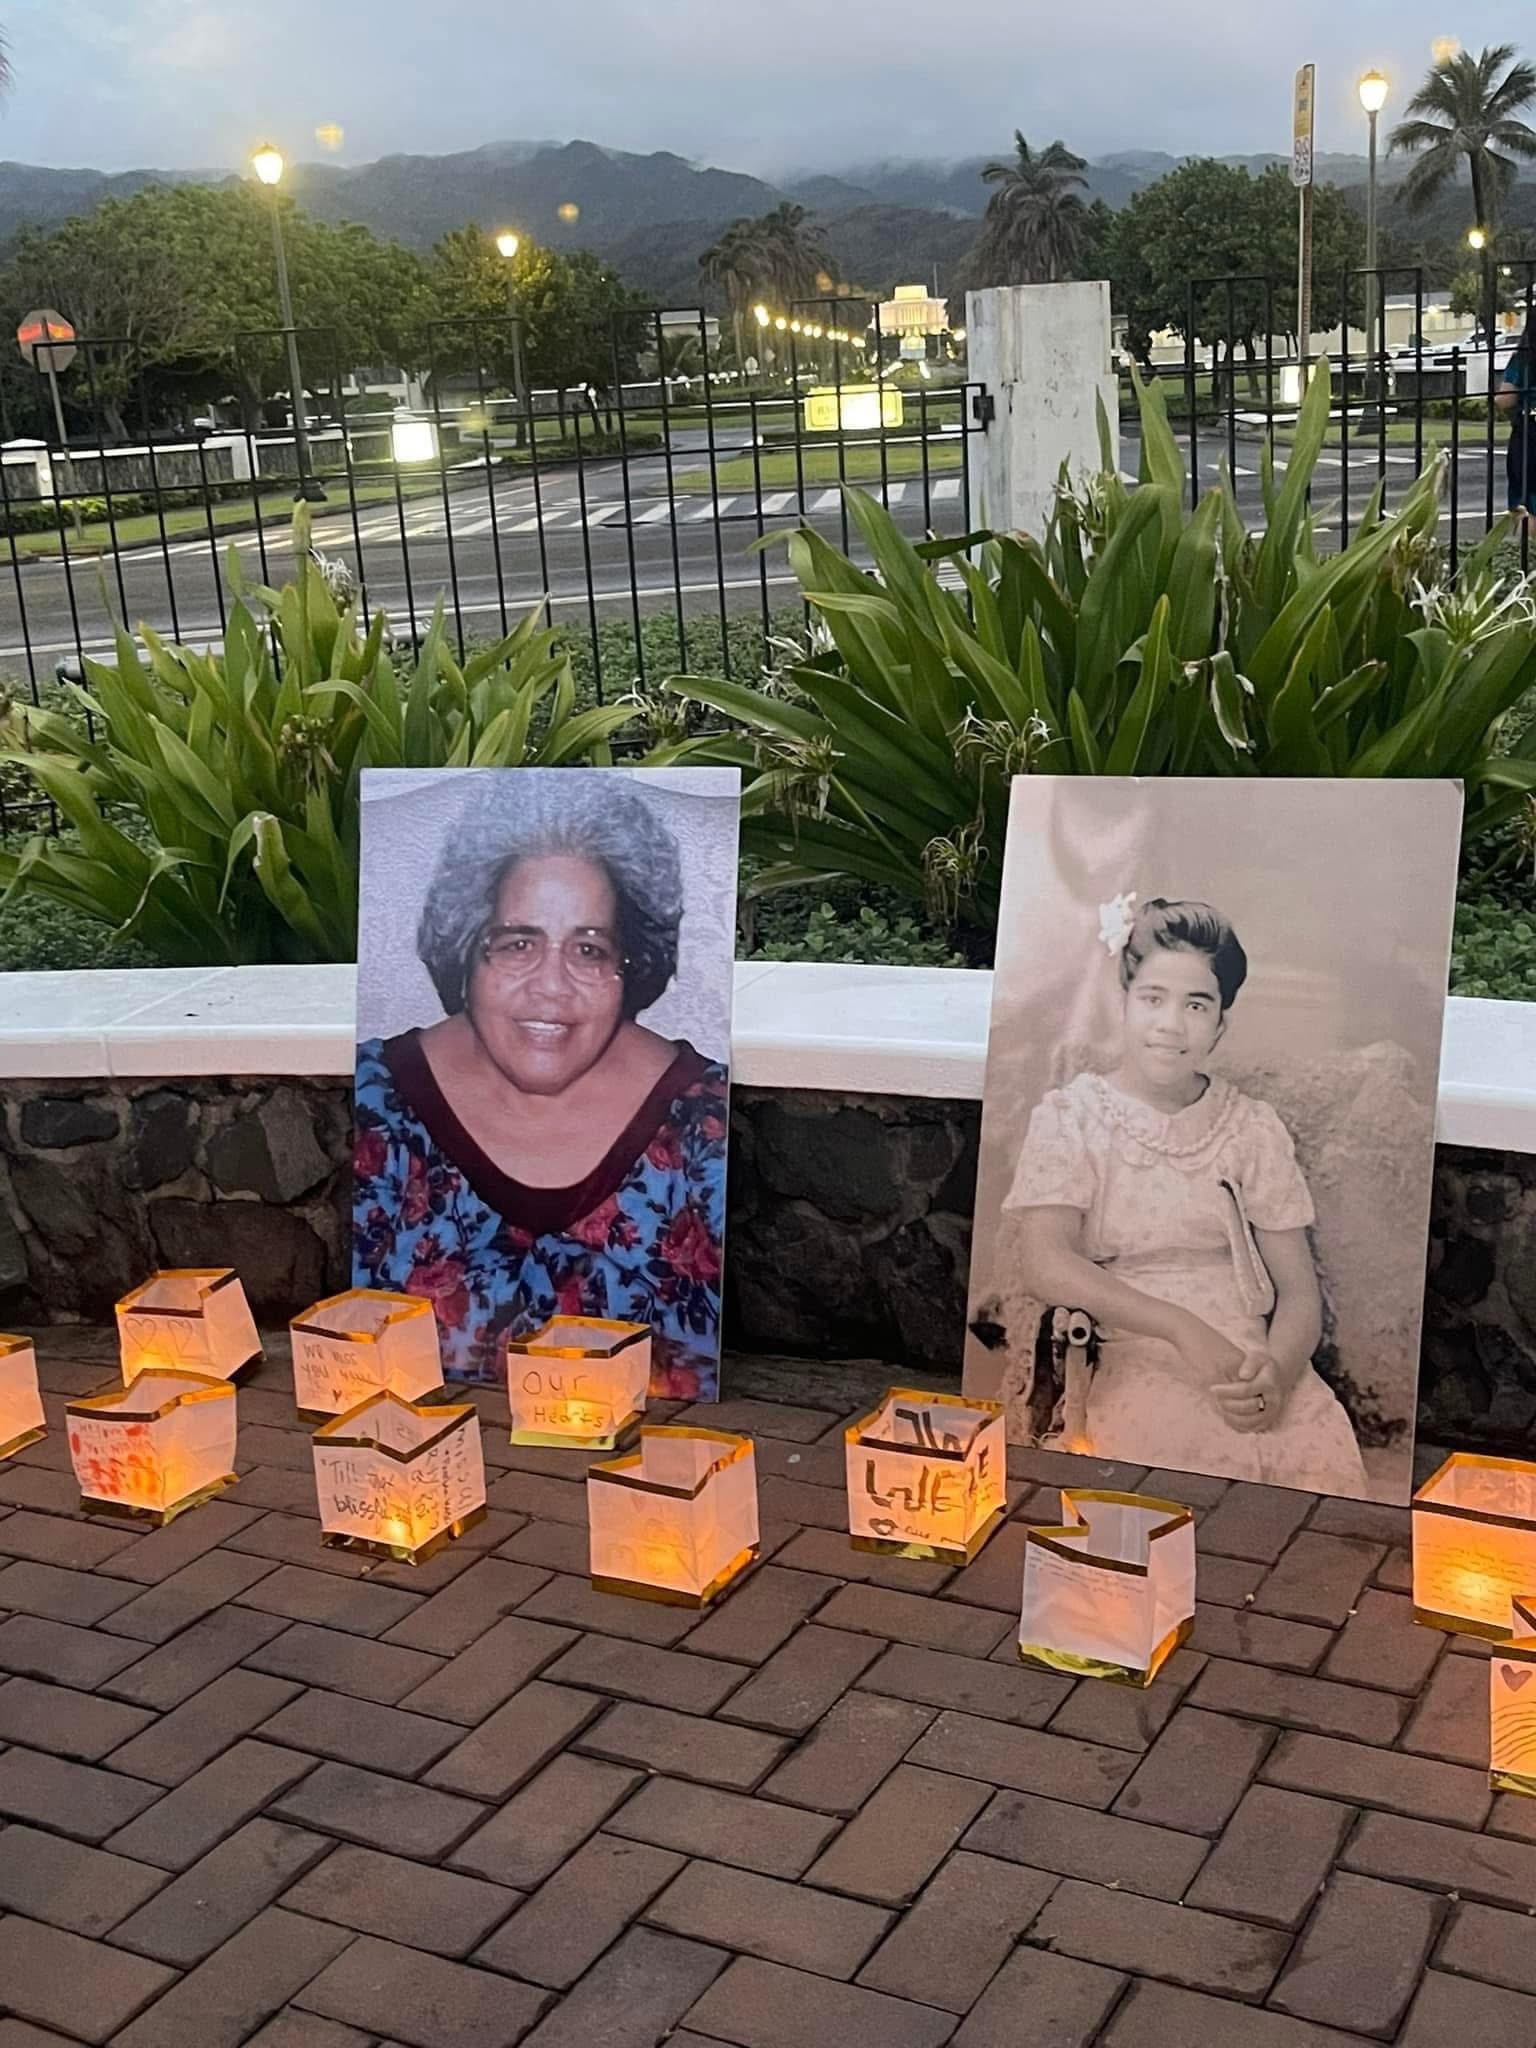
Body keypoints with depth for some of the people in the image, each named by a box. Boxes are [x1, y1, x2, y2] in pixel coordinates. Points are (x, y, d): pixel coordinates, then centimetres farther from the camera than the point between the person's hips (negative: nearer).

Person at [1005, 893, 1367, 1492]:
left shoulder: (1254, 1128, 12)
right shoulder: (1070, 1116, 5)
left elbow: (1298, 1289, 8)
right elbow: (1046, 1264, -9)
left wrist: (1277, 1370, -14)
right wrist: (1183, 1329, -19)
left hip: (1252, 1361, 3)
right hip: (1129, 1358, -3)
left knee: (1326, 1457, -25)